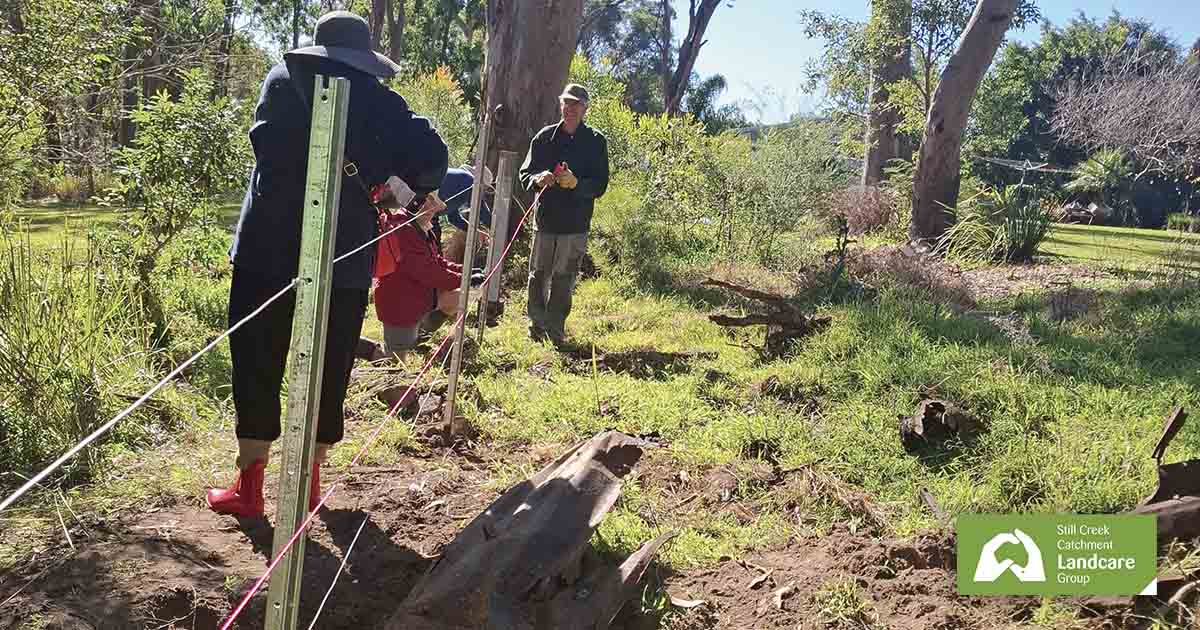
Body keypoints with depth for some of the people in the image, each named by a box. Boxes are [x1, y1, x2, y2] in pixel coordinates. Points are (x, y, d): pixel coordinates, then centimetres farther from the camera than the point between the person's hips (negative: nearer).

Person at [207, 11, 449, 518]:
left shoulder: (283, 80, 4)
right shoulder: (379, 102, 2)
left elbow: (266, 143, 3)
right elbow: (432, 156, -5)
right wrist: (416, 189, 14)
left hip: (270, 249, -1)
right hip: (345, 258, 1)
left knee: (257, 366, 8)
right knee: (328, 370, 12)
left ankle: (248, 486, 11)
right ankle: (310, 479, 22)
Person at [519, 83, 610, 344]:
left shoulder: (595, 141, 2)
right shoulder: (545, 137, 8)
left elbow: (600, 185, -3)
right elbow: (525, 174, 9)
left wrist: (576, 183, -22)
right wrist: (538, 179, -15)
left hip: (576, 224, -2)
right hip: (545, 217, 2)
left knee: (564, 279, 3)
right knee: (539, 274, 6)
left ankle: (556, 329, 12)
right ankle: (537, 326, 16)